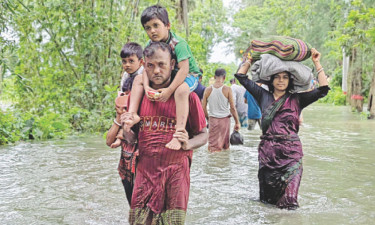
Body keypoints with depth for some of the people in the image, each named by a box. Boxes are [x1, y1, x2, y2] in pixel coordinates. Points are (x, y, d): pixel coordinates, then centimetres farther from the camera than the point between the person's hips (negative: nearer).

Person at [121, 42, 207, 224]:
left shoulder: (187, 96, -2)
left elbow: (203, 135, 3)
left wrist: (188, 144, -17)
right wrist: (126, 128, -7)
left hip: (176, 171, -2)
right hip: (145, 170, 3)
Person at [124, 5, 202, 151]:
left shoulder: (178, 43, -26)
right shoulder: (150, 45, -5)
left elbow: (184, 69, -33)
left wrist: (169, 90, -38)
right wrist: (146, 86, -28)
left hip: (189, 76, -8)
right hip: (167, 76, 8)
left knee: (181, 90, -41)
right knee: (138, 80, 1)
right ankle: (132, 115, -11)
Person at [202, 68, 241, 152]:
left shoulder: (208, 90, -2)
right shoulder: (227, 89, -8)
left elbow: (203, 108, 2)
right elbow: (232, 108, -8)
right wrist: (237, 122, 1)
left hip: (212, 119, 1)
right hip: (225, 119, -1)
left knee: (212, 147, 5)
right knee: (225, 147, 13)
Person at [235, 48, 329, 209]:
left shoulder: (297, 99, 7)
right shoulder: (263, 96, 11)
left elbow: (323, 90, -2)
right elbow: (241, 76, 13)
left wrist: (317, 63, -1)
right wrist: (250, 58, 16)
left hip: (291, 153, -2)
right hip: (267, 152, 2)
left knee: (288, 202, -8)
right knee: (267, 200, 9)